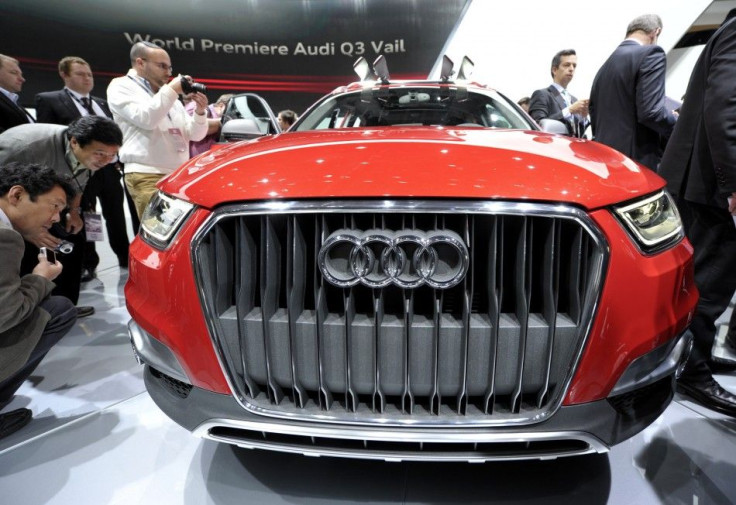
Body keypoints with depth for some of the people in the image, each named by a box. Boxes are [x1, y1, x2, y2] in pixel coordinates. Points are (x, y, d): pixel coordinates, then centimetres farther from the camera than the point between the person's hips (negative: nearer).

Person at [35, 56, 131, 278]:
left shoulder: (101, 103, 18)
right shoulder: (49, 100, 0)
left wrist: (118, 160, 6)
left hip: (109, 169, 5)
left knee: (115, 215, 13)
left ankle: (125, 257, 25)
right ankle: (87, 264, 15)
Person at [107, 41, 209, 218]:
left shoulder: (168, 95, 23)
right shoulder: (121, 86, 6)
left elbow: (194, 135, 17)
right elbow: (145, 119, -12)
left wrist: (199, 112, -2)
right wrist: (171, 90, -7)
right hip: (147, 176, -6)